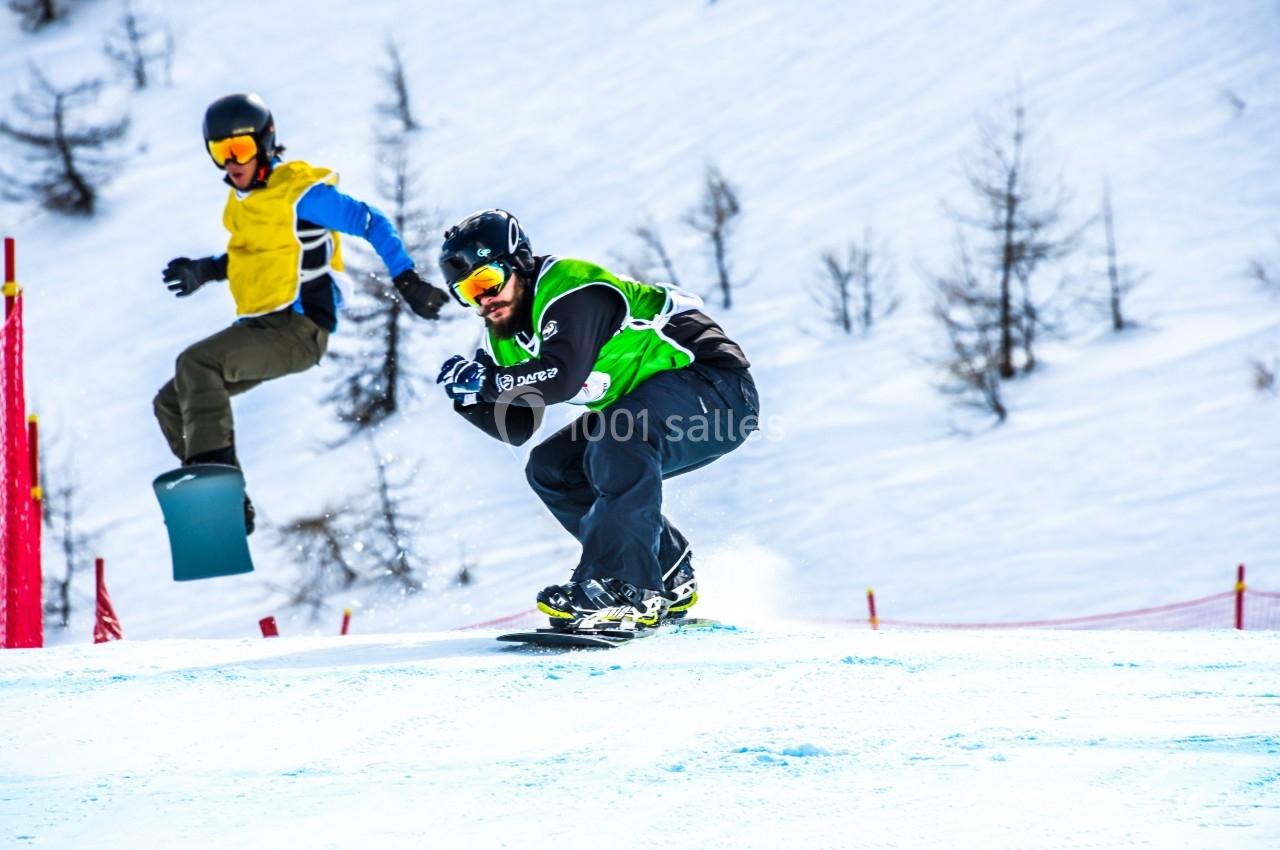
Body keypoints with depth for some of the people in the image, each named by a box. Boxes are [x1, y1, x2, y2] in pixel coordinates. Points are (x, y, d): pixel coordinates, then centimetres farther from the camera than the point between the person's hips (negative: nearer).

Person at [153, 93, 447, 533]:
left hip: (298, 331, -10)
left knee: (195, 364, -28)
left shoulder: (299, 193, -13)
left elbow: (371, 224, -13)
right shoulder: (242, 200, 13)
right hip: (258, 329, 10)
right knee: (172, 403, 7)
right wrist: (202, 271, 13)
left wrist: (407, 281, -20)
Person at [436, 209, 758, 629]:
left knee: (618, 445, -34)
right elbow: (517, 428, 6)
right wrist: (470, 396, -11)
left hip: (716, 386, -10)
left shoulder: (570, 288, -24)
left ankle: (625, 590, -34)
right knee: (551, 467, 4)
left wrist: (484, 380, -28)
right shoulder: (506, 336, 4)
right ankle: (670, 579, 7)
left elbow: (563, 377, -39)